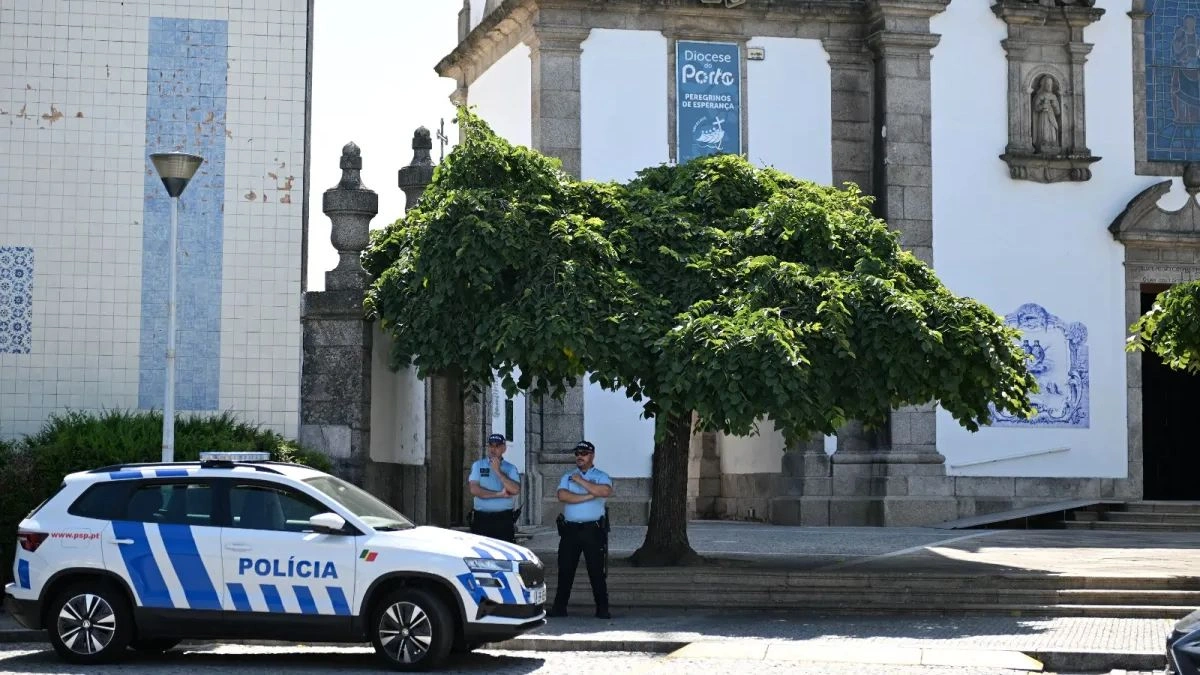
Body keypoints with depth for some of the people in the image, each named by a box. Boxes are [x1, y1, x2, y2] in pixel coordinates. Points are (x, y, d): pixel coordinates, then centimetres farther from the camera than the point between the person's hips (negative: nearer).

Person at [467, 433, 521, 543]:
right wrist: (500, 494, -8)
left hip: (504, 519, 0)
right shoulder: (478, 465, 8)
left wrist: (498, 471, -10)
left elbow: (516, 490, -9)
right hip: (482, 518, 0)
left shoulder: (510, 468, 8)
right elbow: (474, 489, -6)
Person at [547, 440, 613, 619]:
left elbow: (605, 492, -18)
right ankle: (559, 607, 11)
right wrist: (589, 496, -12)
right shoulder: (567, 477, 13)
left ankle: (602, 608, 2)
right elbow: (562, 496, -6)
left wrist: (580, 481, -12)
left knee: (596, 570, -2)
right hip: (570, 529, 3)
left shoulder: (601, 477, 5)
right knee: (565, 570, 5)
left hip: (593, 529, -3)